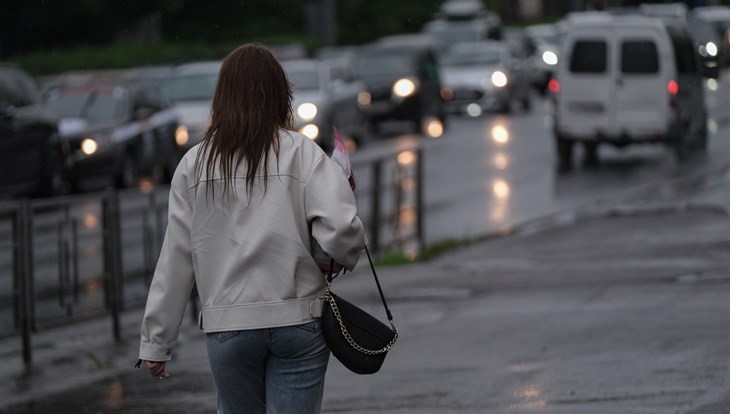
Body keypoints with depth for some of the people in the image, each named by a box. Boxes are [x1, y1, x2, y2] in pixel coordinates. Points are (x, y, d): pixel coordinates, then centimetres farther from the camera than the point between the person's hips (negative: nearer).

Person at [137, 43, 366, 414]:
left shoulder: (194, 164, 4)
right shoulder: (302, 153, -3)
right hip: (297, 320, -2)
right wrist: (346, 258, 9)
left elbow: (174, 260, 4)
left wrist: (155, 341, 9)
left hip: (227, 327, 2)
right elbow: (340, 230, -15)